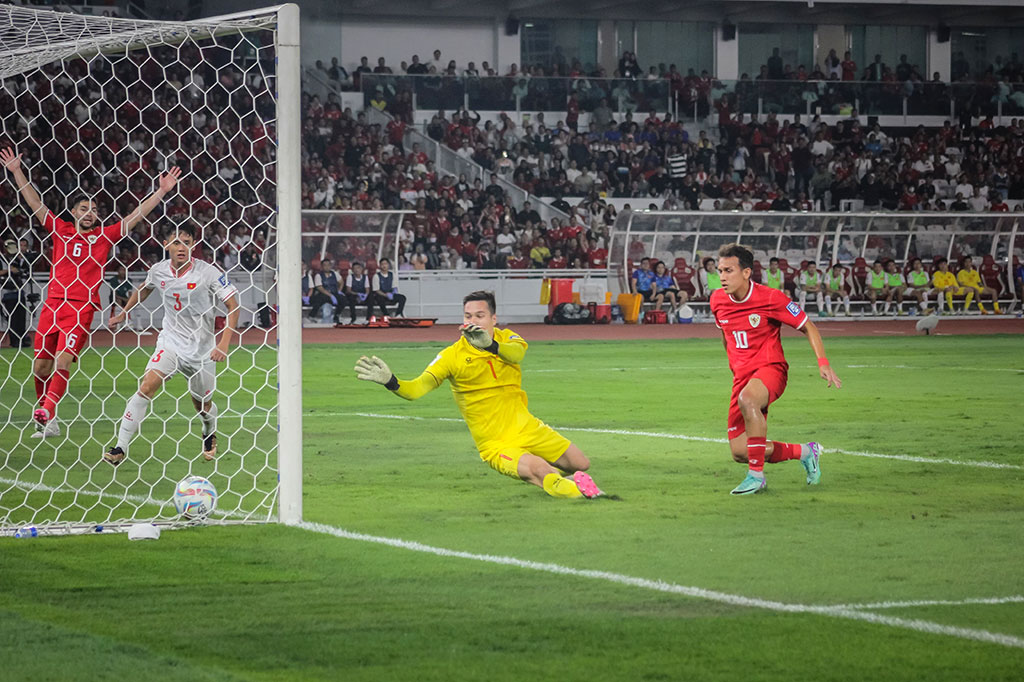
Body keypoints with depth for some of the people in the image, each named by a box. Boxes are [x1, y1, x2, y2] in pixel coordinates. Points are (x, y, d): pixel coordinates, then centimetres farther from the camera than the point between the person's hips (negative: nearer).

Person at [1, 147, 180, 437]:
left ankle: (47, 412, -30)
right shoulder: (61, 230, 11)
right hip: (53, 304, 3)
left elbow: (136, 216, 10)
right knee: (40, 365, 3)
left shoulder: (104, 235, 9)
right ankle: (46, 423, 16)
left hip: (83, 307, -2)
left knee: (63, 361, -18)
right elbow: (35, 203, 12)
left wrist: (162, 191, 7)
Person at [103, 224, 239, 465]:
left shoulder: (208, 272, -16)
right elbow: (144, 289, 20)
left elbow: (233, 305, -12)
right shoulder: (159, 271, -5)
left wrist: (224, 343, -21)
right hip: (170, 342, 1)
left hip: (202, 349, -1)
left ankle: (210, 436, 48)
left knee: (203, 404, 11)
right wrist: (123, 314, 24)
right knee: (146, 387, -20)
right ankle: (120, 448, -20)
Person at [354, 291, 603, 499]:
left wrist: (491, 345, -51)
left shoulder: (507, 338, -2)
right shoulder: (452, 355, -11)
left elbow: (517, 352, -29)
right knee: (542, 472, -33)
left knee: (581, 465, 14)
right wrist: (390, 382, -43)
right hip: (496, 444, -5)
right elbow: (418, 387, -22)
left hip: (528, 430, 5)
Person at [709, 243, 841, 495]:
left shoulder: (771, 299, -12)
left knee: (747, 399, -42)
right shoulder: (718, 300, 2)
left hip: (770, 368, -6)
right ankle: (804, 452, 22)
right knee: (739, 452, -4)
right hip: (742, 375, 6)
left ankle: (757, 474, -31)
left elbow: (808, 327, -3)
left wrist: (823, 363, -14)